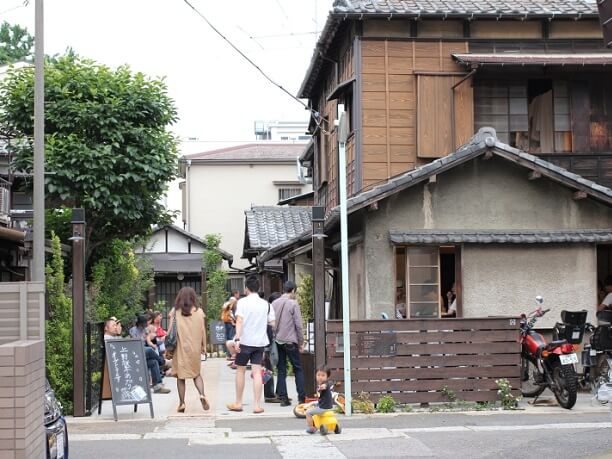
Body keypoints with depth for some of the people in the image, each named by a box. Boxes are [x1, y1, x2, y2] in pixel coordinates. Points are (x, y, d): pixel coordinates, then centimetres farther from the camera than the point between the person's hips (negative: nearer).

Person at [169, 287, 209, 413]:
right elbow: (203, 330, 3)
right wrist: (204, 346, 13)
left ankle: (182, 403, 7)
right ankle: (202, 395, -9)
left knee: (180, 375, 8)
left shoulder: (175, 311, -3)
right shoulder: (199, 312, 0)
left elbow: (170, 330, -2)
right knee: (197, 373, 14)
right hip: (195, 348, 1)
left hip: (180, 347, -1)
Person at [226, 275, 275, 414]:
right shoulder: (266, 304, 6)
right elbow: (272, 323, 5)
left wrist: (237, 339, -20)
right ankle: (257, 405, -2)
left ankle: (238, 403, 16)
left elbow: (239, 320, -15)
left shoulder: (242, 302, -6)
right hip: (260, 342, 3)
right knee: (257, 372, 2)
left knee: (240, 370, 10)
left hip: (245, 341, -3)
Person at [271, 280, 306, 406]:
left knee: (281, 371, 8)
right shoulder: (293, 304, -8)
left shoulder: (274, 304, 7)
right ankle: (301, 397, 3)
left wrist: (273, 337, 16)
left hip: (277, 341, 4)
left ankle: (283, 398, 5)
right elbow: (298, 325, -9)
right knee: (298, 369, 6)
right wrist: (301, 343, 0)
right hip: (290, 341, -4)